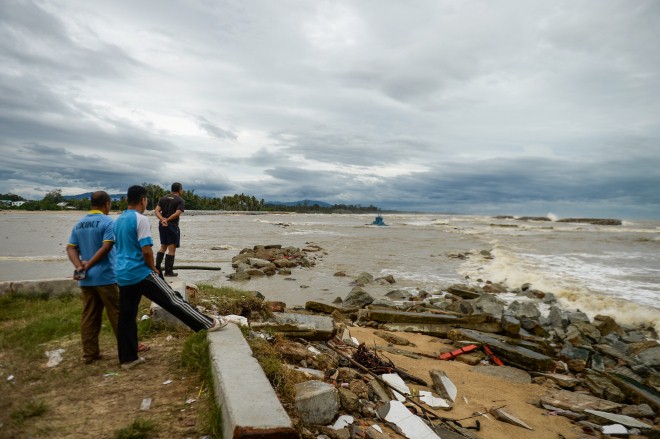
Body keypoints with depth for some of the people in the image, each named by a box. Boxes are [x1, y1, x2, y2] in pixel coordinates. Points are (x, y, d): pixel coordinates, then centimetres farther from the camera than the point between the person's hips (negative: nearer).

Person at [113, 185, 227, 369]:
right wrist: (153, 267, -3)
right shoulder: (140, 219, -14)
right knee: (173, 300, -4)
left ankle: (128, 358, 20)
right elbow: (146, 250, -20)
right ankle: (207, 323, 1)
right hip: (141, 273, -8)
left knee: (126, 317, 12)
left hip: (122, 275, 8)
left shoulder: (118, 221, 13)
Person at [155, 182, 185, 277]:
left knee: (163, 247, 19)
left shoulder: (163, 198, 14)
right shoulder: (180, 200, -4)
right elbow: (178, 213, -18)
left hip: (162, 225, 7)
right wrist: (167, 220, -15)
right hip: (172, 225, -7)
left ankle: (157, 268, 17)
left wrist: (162, 219, -12)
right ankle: (168, 271, 0)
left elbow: (157, 210, 1)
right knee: (172, 249, -1)